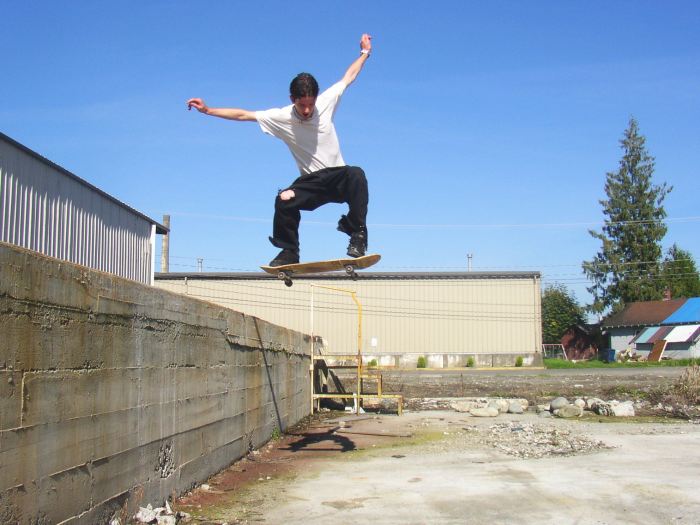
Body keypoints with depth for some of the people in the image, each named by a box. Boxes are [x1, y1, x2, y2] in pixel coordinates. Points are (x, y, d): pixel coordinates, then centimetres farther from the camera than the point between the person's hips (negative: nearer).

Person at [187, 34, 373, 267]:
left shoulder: (326, 102, -4)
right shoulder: (280, 117, -7)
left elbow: (349, 76, 11)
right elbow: (243, 114, -5)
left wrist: (365, 52, 18)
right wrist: (208, 110, -9)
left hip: (338, 177, 0)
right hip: (311, 182, 0)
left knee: (356, 175, -35)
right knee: (284, 200, -28)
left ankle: (357, 236, -26)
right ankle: (289, 252, -5)